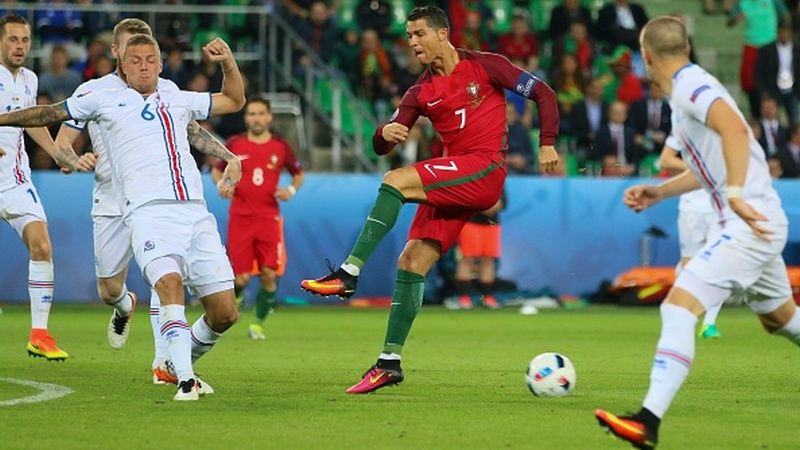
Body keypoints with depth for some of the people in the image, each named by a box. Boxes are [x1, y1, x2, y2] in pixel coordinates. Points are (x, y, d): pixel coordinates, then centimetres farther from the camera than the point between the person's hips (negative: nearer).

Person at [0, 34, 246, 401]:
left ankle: (183, 365, 24)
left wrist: (228, 62, 20)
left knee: (224, 313, -2)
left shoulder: (179, 101, 25)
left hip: (195, 214, 4)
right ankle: (185, 381, -34)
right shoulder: (106, 100, 16)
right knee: (170, 282, -31)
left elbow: (234, 101, 36)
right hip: (148, 212, -4)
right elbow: (51, 113, 25)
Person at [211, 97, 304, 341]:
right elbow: (217, 170, 16)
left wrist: (291, 190, -4)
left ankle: (259, 322, 12)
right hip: (240, 217, -1)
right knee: (241, 278, -7)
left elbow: (298, 174, 16)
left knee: (269, 275, -7)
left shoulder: (280, 147, 3)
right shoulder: (234, 144, 2)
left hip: (269, 217, 1)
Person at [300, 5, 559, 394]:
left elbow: (543, 93, 2)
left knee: (395, 182, -25)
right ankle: (389, 362, 0)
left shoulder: (484, 66, 0)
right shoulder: (421, 92, 13)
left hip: (485, 171, -6)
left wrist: (547, 144, -9)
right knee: (411, 262, -3)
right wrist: (385, 133, -17)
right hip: (450, 184, 6)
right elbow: (381, 147, 7)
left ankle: (349, 273, -28)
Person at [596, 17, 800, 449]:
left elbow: (734, 127, -31)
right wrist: (659, 191, 21)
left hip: (749, 225, -11)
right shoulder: (690, 88, 17)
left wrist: (737, 195, -32)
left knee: (678, 305, -18)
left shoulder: (690, 86, -12)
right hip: (761, 224, 11)